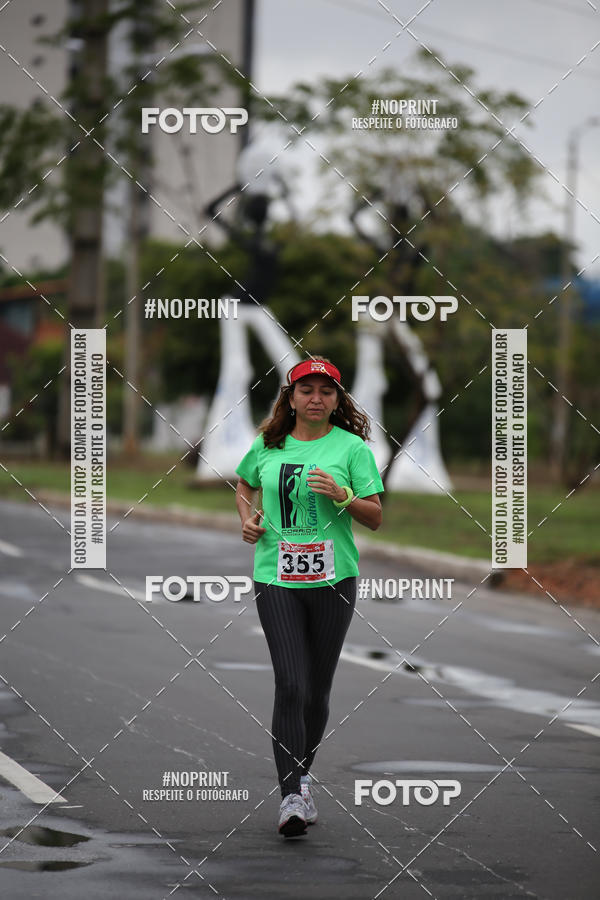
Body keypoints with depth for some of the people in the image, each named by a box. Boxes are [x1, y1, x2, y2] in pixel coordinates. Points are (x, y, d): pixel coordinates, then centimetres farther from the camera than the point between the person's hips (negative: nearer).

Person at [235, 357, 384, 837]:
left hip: (333, 579, 0)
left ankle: (302, 776, 28)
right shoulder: (267, 446, 8)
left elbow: (376, 517, 0)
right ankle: (293, 794, -15)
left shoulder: (351, 447, 1)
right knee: (290, 684, -12)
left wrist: (342, 496, -17)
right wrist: (247, 519, 9)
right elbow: (244, 486, 29)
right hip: (276, 578, 0)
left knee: (318, 688, 7)